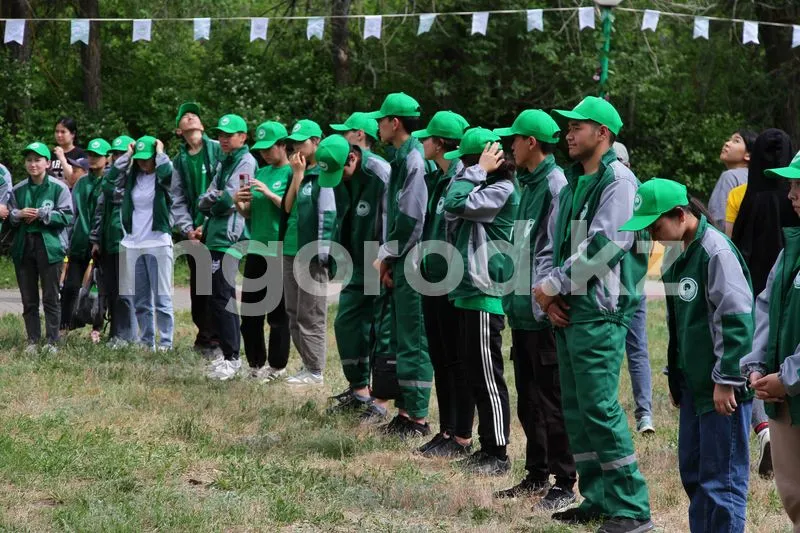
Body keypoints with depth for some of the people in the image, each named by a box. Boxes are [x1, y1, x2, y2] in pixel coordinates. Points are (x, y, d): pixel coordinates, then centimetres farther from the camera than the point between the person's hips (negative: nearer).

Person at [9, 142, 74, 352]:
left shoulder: (58, 188, -4)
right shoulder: (18, 190, 9)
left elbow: (67, 217, -9)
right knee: (28, 298, 7)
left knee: (50, 297, 0)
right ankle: (32, 340, 15)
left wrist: (41, 214, -14)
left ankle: (52, 341, 6)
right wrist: (18, 215, -8)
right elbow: (8, 217, 14)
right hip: (24, 247, 4)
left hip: (49, 246, -4)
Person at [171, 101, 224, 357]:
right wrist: (187, 229, -3)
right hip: (193, 231, 5)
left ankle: (215, 339, -3)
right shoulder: (178, 161, 13)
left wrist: (209, 224, -9)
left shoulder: (218, 150, -2)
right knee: (197, 287, 9)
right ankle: (204, 335, 18)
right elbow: (178, 200, 12)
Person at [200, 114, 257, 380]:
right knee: (220, 296, 12)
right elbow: (204, 202, 13)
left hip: (229, 238, -9)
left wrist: (211, 201, 1)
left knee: (222, 297, -12)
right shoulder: (223, 162, 20)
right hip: (214, 236, 9)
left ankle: (232, 358, -10)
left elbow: (230, 199, -15)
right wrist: (214, 200, -6)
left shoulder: (246, 162, -7)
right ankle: (227, 352, 19)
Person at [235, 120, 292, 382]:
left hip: (280, 253, -7)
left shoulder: (291, 173, -5)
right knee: (250, 311, 7)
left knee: (278, 312, 0)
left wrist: (270, 194, -20)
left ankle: (277, 367, 7)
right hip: (256, 250, 7)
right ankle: (256, 364, 18)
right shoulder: (261, 173, 15)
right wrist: (239, 202, -3)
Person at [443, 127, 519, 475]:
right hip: (467, 290, 10)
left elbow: (457, 203, -22)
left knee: (488, 376, -6)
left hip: (485, 293, -10)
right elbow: (452, 210, 11)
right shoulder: (480, 188, 17)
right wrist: (475, 172, 9)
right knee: (474, 374, 12)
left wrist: (478, 171, -12)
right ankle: (486, 447, 19)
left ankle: (498, 453, -1)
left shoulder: (503, 189, -12)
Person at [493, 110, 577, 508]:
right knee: (528, 400, 16)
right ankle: (537, 475, 25)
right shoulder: (528, 184, 15)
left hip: (545, 313, -10)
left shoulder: (557, 184, -14)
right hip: (523, 310, 10)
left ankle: (564, 484, 2)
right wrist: (513, 296, 16)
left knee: (552, 401, -4)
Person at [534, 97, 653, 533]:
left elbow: (602, 247, -19)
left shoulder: (617, 180, -9)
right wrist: (546, 293, 2)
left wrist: (552, 286, -13)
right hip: (565, 312, 9)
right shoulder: (572, 183, 18)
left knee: (600, 407, -11)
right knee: (576, 408, 10)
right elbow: (552, 245, 18)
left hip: (598, 312, -9)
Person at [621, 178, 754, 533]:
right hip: (693, 384, 9)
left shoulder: (715, 251, -17)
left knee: (721, 478, -5)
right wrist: (676, 377, 23)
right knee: (692, 471, 15)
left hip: (724, 387, -9)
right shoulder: (674, 254, 11)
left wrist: (727, 380, -18)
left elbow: (736, 320, -20)